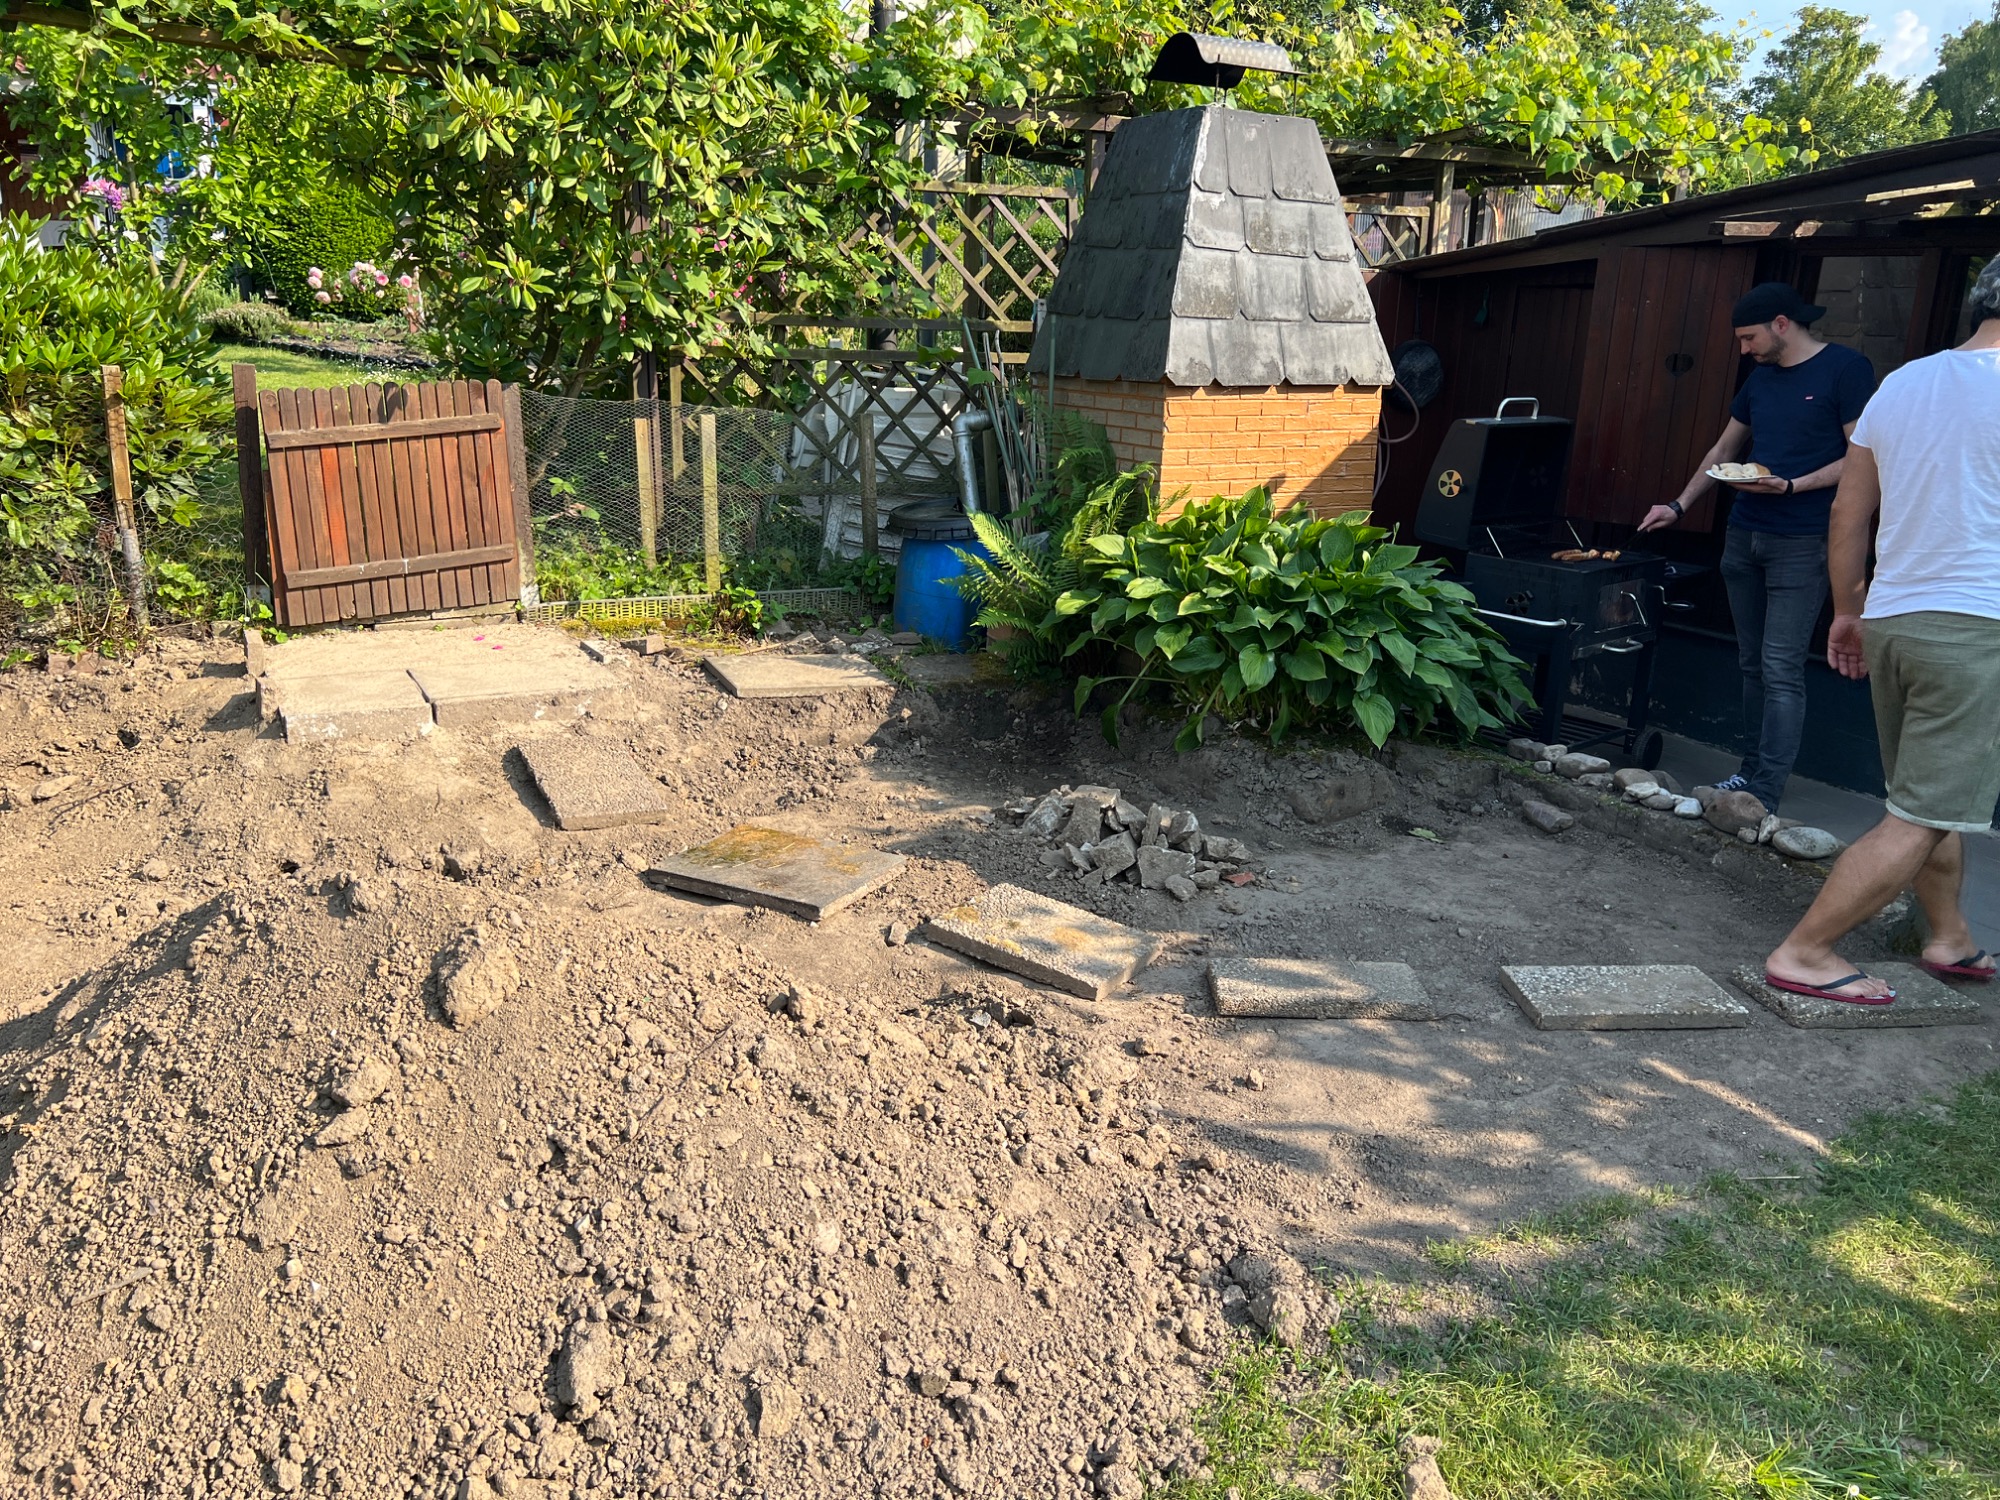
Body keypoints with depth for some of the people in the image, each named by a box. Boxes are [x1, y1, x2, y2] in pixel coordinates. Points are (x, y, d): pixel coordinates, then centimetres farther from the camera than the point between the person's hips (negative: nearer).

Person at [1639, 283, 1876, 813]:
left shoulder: (1846, 368, -6)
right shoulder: (1761, 377, 15)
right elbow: (1724, 450, 24)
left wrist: (1790, 486, -19)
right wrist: (1679, 505, 18)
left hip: (1801, 544, -7)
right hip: (1744, 535, 7)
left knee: (1781, 669, -9)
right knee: (1753, 664, 10)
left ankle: (1764, 796, -9)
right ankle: (1752, 770, 17)